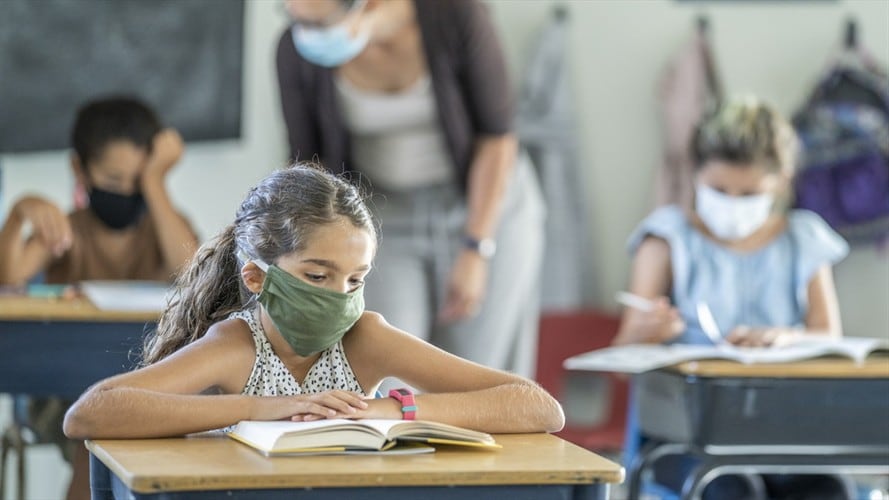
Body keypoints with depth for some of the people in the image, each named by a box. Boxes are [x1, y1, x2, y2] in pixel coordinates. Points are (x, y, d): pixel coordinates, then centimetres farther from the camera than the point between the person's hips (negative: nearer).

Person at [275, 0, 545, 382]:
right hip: (385, 221, 2)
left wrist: (475, 252, -18)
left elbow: (497, 136, -16)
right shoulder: (297, 50, -17)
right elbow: (308, 164, -6)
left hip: (488, 208, -2)